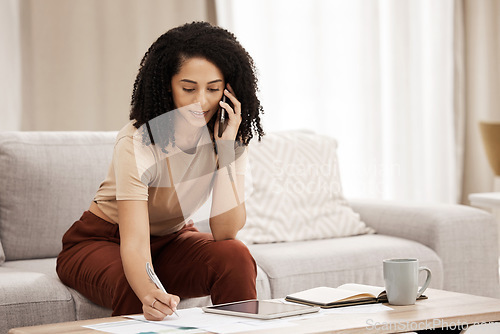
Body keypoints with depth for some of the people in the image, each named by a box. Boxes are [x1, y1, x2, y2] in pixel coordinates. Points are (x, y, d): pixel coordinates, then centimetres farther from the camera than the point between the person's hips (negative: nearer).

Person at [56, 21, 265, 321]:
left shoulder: (229, 137, -13)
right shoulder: (137, 143, -28)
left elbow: (225, 232, -22)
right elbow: (135, 243, -37)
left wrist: (225, 149, -29)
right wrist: (150, 294, -58)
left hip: (172, 239, 4)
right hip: (102, 243, -4)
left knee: (236, 257, -26)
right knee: (141, 296, -37)